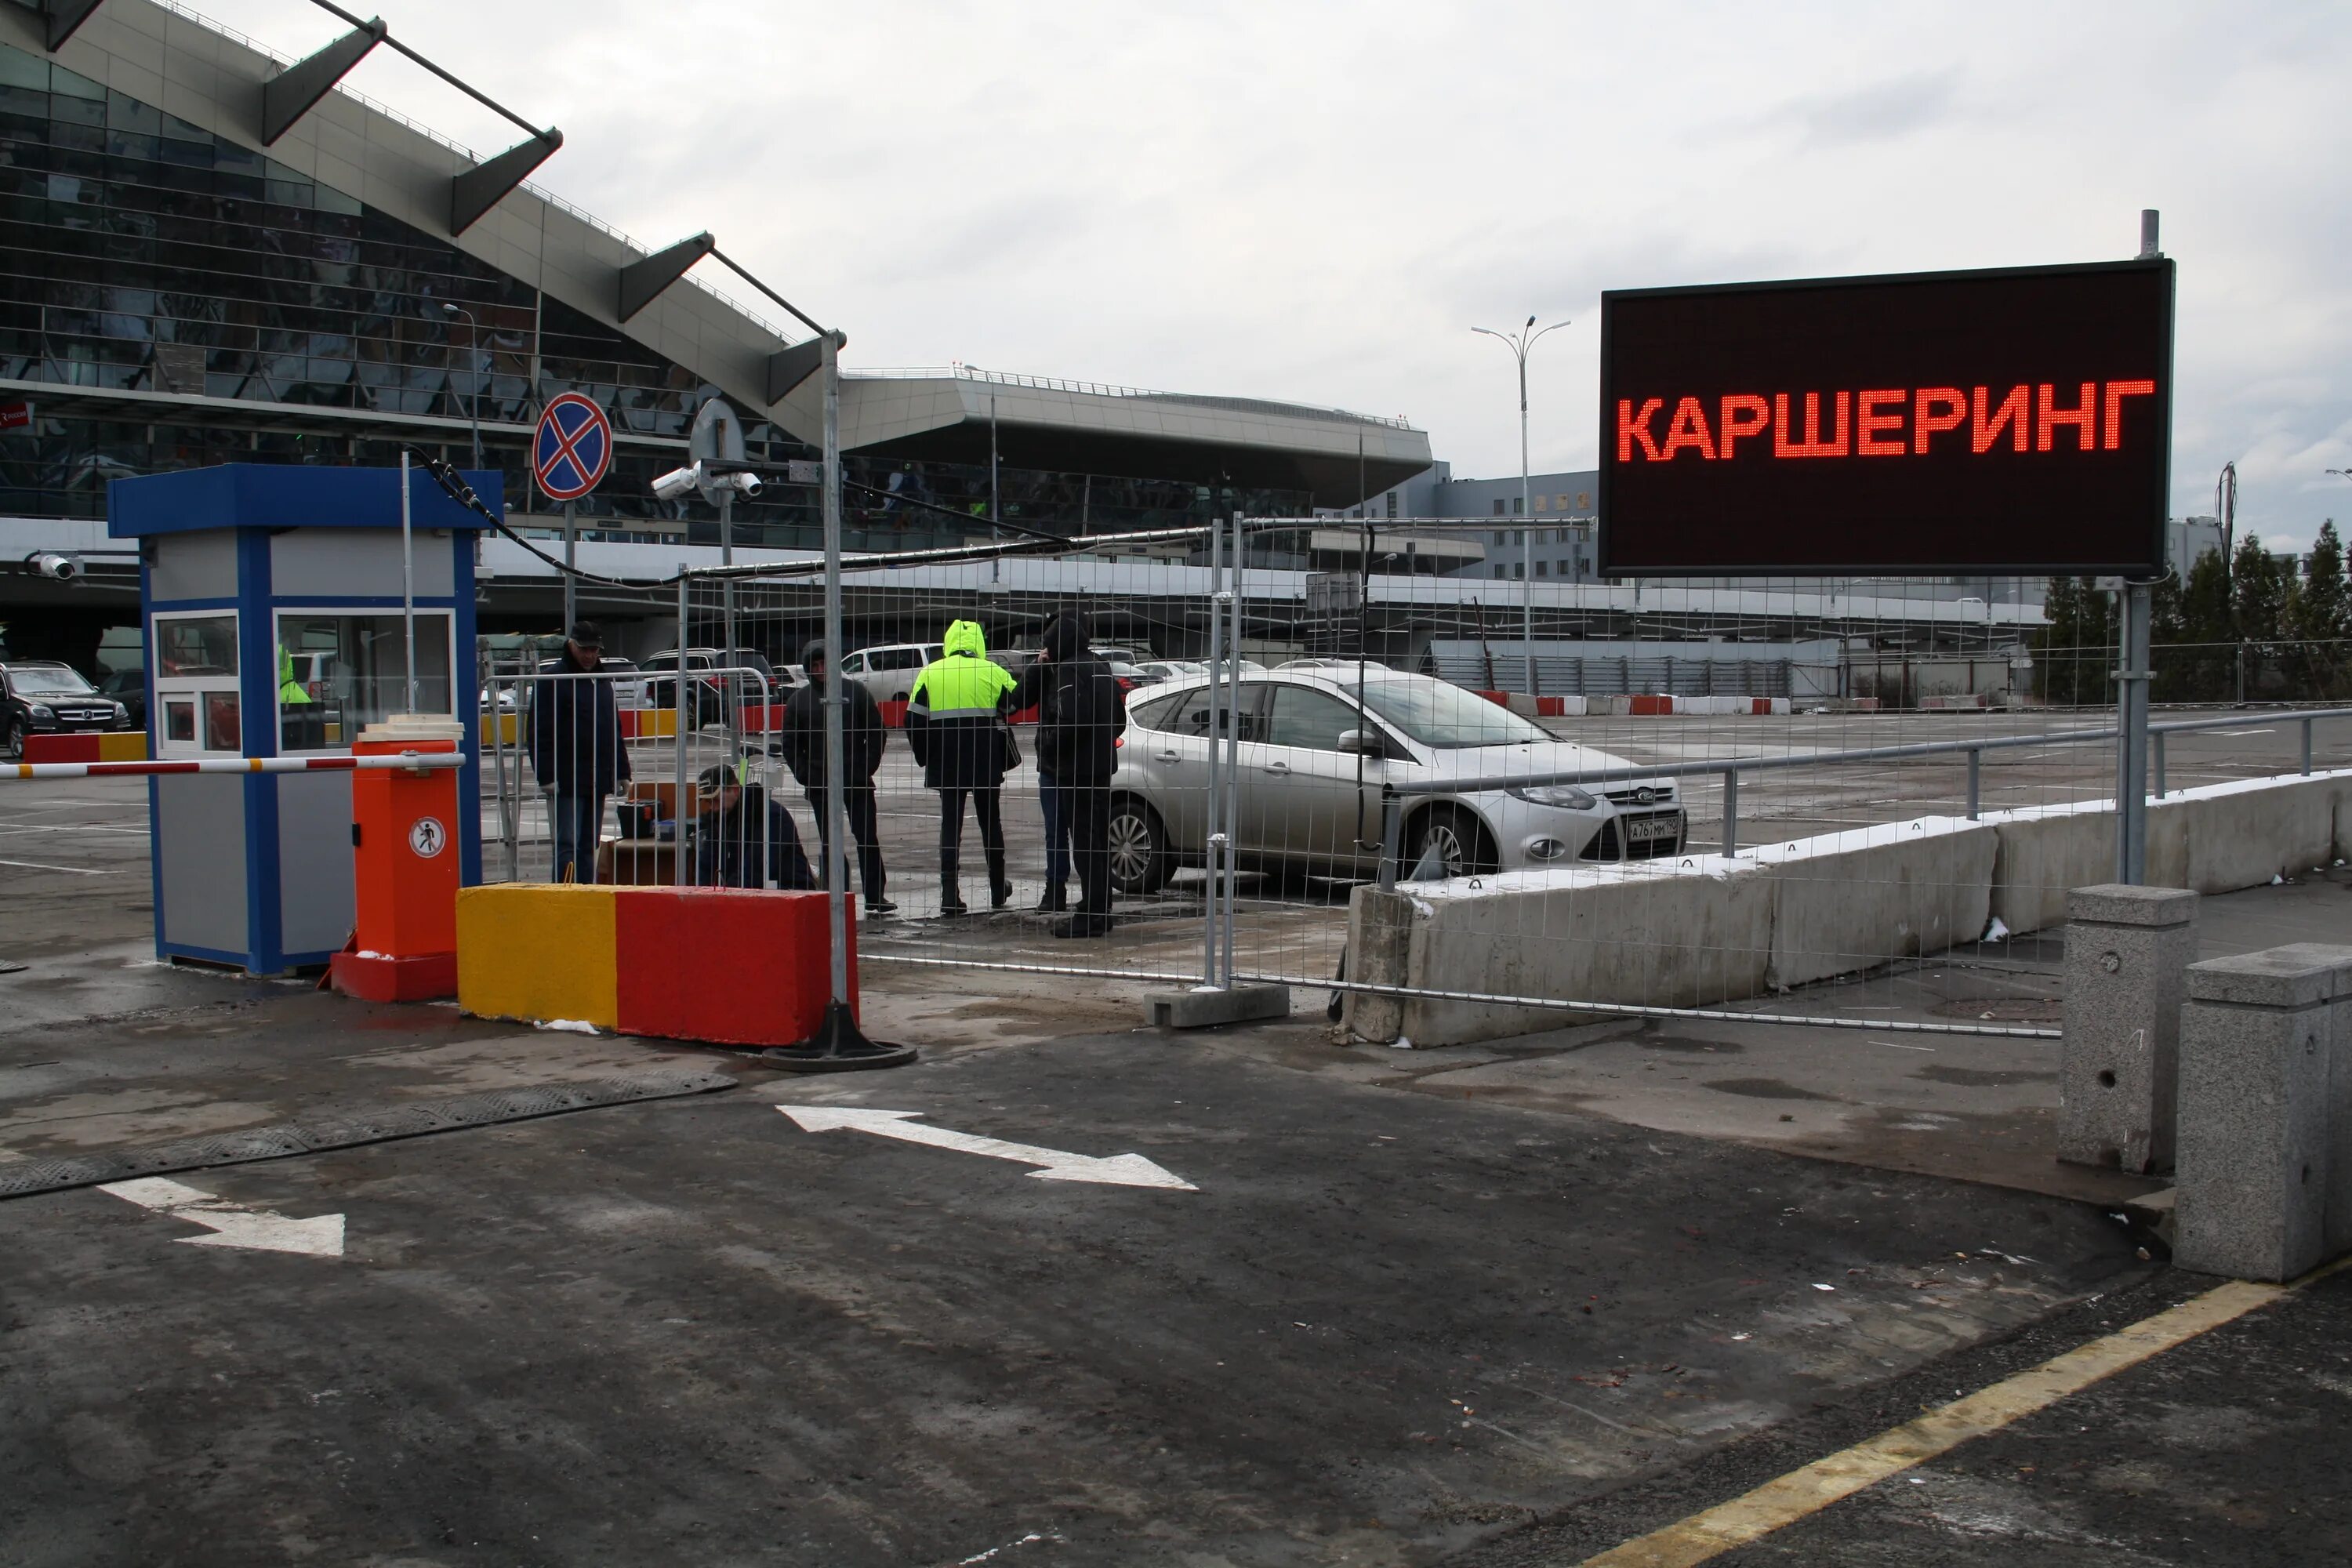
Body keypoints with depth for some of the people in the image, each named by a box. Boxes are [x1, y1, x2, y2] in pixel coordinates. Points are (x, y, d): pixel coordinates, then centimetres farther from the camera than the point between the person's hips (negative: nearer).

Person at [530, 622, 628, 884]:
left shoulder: (603, 681, 17)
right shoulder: (551, 679, -7)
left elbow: (614, 731, 23)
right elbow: (540, 733, -13)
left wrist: (622, 772, 18)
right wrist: (547, 775, -19)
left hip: (598, 779, 7)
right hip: (566, 781, -7)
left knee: (589, 846, 10)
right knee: (568, 844, -9)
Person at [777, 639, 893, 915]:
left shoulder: (856, 692, 5)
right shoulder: (798, 701, 8)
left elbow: (877, 733, 5)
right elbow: (789, 745, 10)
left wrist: (867, 768, -4)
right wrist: (805, 776, -1)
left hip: (857, 781, -1)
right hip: (819, 785, 1)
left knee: (868, 838, -2)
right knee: (828, 842, 5)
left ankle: (875, 897, 1)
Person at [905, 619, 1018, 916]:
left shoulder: (929, 674, 2)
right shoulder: (993, 672, -1)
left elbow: (914, 722, 0)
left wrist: (926, 758, 10)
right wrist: (1004, 757, 12)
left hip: (946, 766, 0)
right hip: (986, 766, 0)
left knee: (950, 825, 4)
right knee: (991, 824, 14)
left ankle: (950, 895, -5)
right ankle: (998, 890, 22)